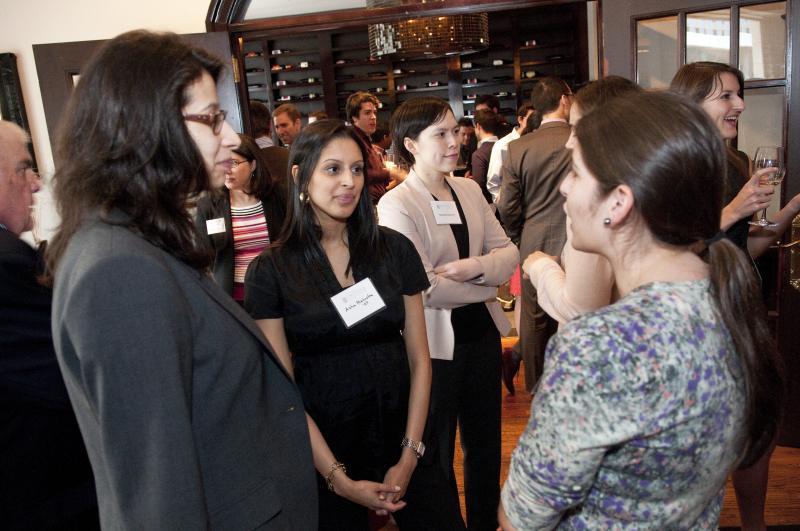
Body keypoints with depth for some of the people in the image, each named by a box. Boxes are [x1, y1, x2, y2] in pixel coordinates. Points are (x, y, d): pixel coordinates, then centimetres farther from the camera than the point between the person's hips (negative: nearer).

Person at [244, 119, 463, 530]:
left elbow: (419, 359, 0)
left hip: (403, 438, 2)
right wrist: (338, 478, -11)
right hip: (323, 452, -2)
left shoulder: (394, 249, -2)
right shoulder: (270, 271, -8)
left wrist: (410, 455, -6)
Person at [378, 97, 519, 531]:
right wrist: (488, 283, -12)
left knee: (485, 441, 22)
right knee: (438, 450, 14)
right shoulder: (395, 205, -15)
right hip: (435, 341, -6)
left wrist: (475, 267, -20)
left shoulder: (469, 190, 4)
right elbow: (423, 288, -22)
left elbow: (508, 251, 0)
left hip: (481, 329, 6)